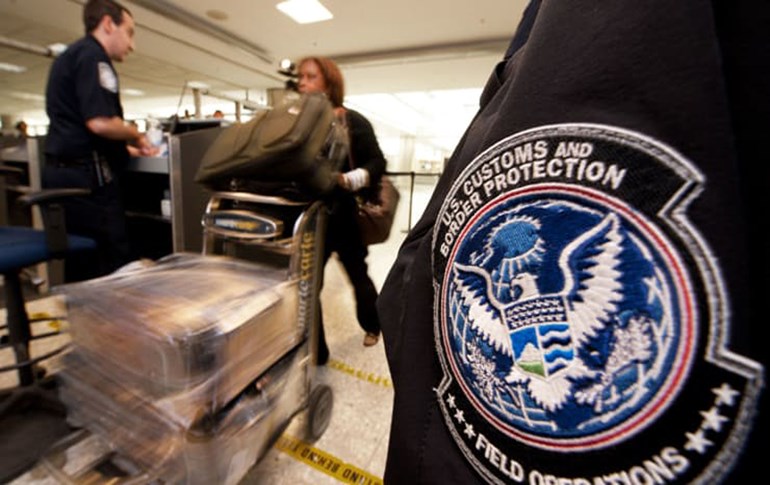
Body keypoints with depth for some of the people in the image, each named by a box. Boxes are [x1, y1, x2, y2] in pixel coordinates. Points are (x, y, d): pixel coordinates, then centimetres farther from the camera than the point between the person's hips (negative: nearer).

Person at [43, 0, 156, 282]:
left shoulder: (70, 56, 24)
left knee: (81, 268, 14)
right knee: (114, 267, -5)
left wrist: (125, 148, 20)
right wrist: (136, 136, -2)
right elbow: (100, 123, -21)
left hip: (65, 172, 10)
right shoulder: (92, 55, -7)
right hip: (86, 176, -10)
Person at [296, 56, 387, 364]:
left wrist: (350, 179, -25)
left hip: (345, 215, -3)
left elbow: (377, 163, -9)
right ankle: (312, 351, 24)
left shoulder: (353, 121, -3)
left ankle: (372, 324, 43)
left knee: (358, 275, 15)